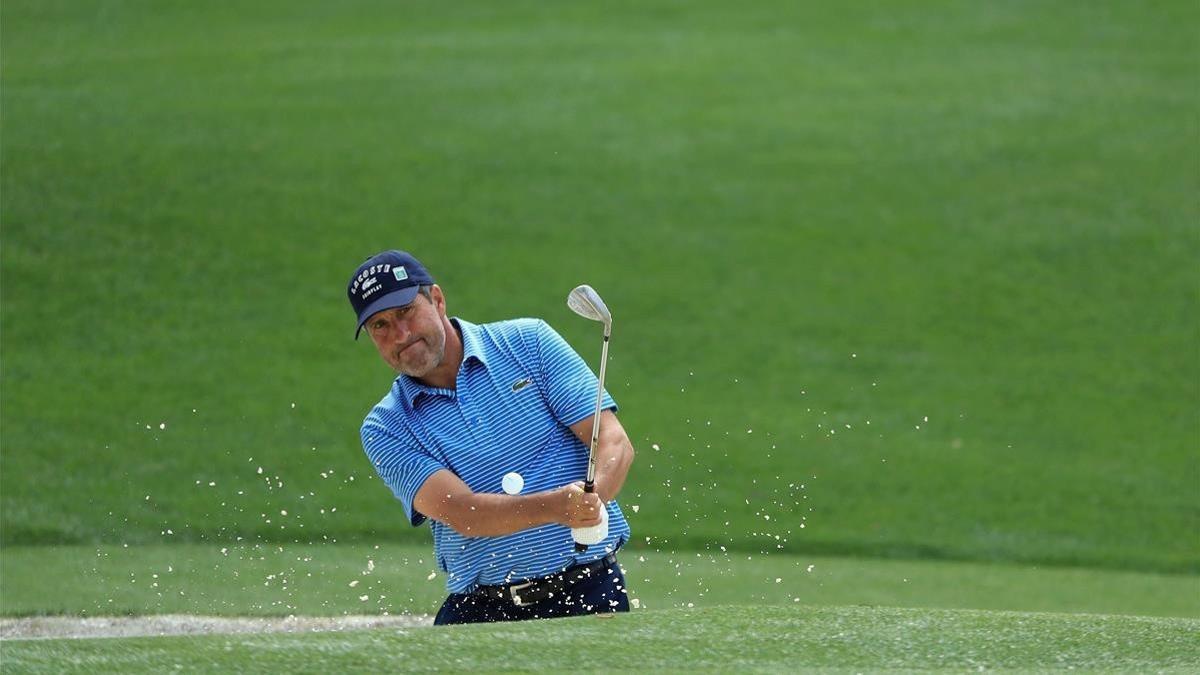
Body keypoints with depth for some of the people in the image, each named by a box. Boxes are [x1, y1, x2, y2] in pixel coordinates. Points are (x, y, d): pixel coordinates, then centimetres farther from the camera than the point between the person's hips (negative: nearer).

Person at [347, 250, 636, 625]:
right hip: (478, 608, 1)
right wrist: (557, 506, -29)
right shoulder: (385, 428, 4)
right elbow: (461, 513, -12)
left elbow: (614, 443, -1)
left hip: (590, 594, -1)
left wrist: (590, 500, -24)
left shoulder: (528, 342, 6)